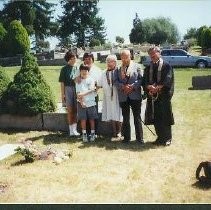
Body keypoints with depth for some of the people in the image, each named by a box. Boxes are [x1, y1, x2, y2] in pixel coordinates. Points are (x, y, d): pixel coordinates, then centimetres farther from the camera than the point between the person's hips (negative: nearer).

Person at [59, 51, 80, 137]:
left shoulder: (77, 68, 6)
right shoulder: (64, 69, -1)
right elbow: (62, 82, -1)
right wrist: (62, 94, -6)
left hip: (76, 89, 2)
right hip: (68, 89, -2)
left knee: (75, 110, 5)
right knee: (70, 110, 4)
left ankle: (74, 129, 14)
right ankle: (71, 130, 12)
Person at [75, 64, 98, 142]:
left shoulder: (91, 79, 5)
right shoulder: (78, 81, 8)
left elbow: (92, 89, -8)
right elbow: (78, 93, 1)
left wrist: (83, 94, -18)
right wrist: (81, 101, -11)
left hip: (91, 102, -1)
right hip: (81, 103, 1)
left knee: (91, 118, 3)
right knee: (83, 119, 1)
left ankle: (92, 134, 10)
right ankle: (84, 134, 7)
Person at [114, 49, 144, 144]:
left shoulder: (136, 66, 3)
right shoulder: (118, 68, 9)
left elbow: (141, 79, -3)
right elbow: (115, 81, 3)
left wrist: (132, 86, -16)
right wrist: (123, 87, -14)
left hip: (135, 96, -2)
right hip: (123, 97, 3)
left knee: (137, 117, 2)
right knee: (125, 118, 11)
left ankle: (139, 137, 9)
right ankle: (126, 137, 21)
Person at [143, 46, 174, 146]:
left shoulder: (166, 66, -1)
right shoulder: (148, 68, 14)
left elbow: (167, 81, -11)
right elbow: (145, 82, 6)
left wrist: (157, 88, -18)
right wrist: (150, 87, -14)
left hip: (164, 96, -5)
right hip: (152, 96, 5)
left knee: (165, 118, -1)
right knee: (155, 118, 8)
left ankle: (167, 138, 11)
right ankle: (160, 137, 20)